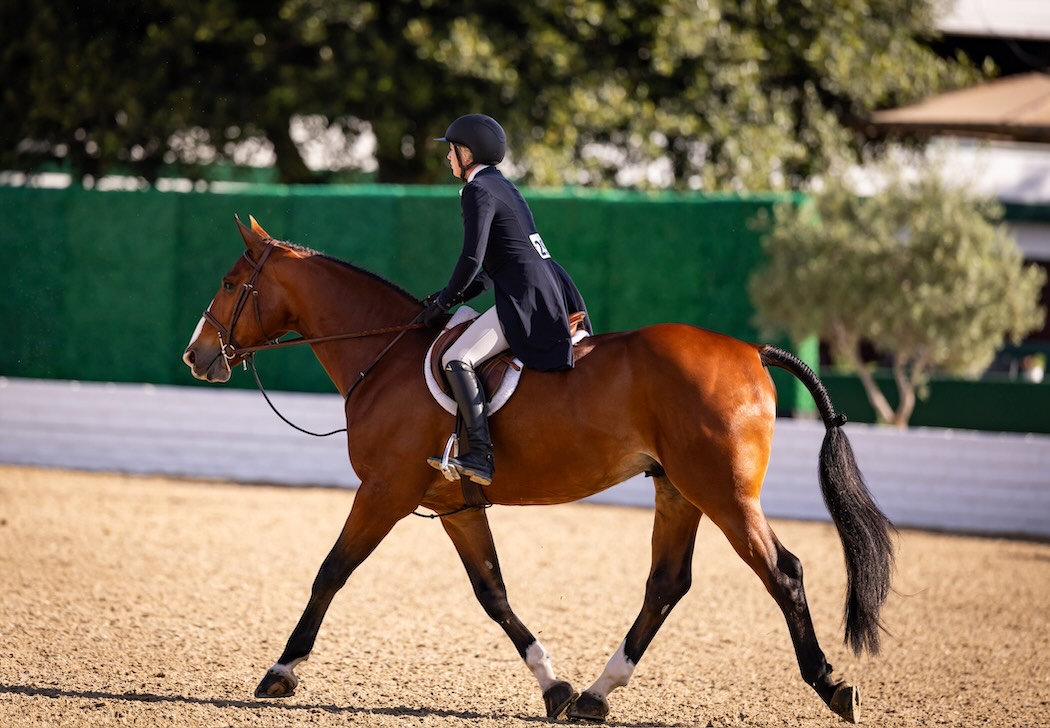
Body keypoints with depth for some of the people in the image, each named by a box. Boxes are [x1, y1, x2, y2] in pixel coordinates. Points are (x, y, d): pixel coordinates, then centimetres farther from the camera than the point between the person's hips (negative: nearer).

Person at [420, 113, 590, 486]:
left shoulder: (478, 190, -7)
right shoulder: (503, 186, 24)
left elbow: (472, 259, -14)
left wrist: (441, 304, -2)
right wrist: (448, 298, 19)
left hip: (525, 298, -10)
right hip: (554, 292, 10)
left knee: (457, 360, -18)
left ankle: (480, 456, -30)